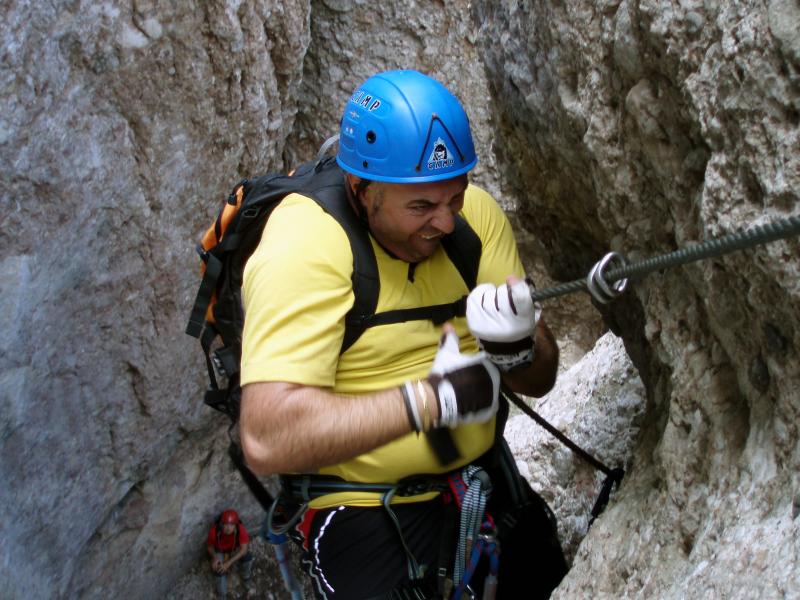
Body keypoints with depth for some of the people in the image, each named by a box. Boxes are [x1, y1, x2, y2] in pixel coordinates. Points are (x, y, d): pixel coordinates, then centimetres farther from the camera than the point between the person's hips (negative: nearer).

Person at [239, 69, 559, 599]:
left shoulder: (476, 213, -5)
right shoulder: (303, 246, -21)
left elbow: (540, 379, 0)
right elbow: (267, 440, -31)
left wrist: (517, 352, -24)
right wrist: (432, 398, -28)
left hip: (483, 479, 6)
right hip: (365, 511, -5)